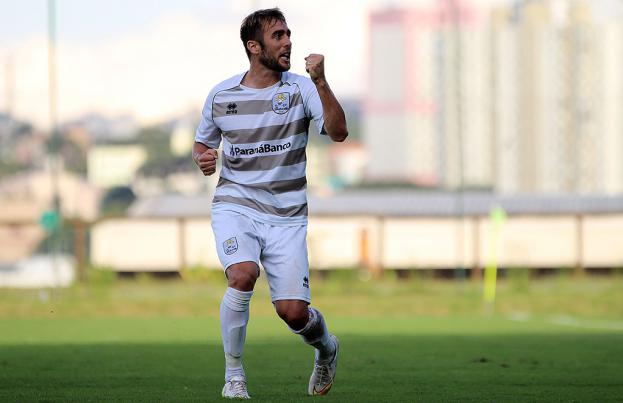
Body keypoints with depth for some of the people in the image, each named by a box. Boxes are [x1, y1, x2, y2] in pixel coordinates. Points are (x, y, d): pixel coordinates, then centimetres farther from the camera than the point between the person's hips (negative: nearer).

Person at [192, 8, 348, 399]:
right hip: (235, 205, 0)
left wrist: (320, 81, -26)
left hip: (286, 215, 0)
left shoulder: (300, 89, -2)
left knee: (293, 311, -7)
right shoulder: (221, 95, 4)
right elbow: (202, 143, 21)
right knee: (243, 275, -29)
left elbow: (338, 132, -17)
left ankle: (326, 348, 31)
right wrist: (203, 159, -3)